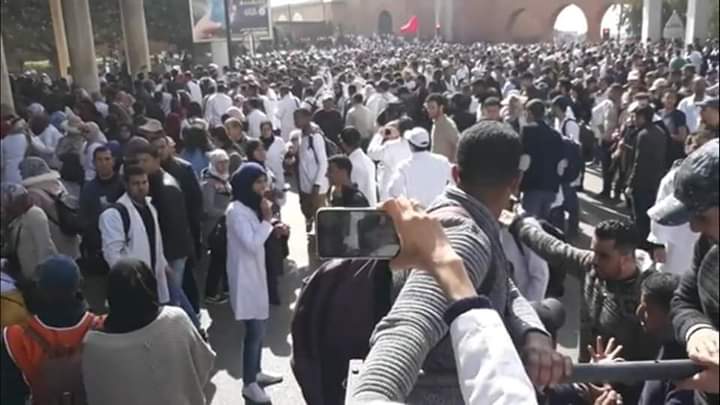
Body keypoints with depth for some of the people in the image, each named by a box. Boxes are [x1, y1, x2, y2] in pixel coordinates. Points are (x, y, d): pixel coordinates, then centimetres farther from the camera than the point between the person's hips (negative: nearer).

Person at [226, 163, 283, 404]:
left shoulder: (251, 207, 10)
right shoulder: (236, 210, -19)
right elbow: (252, 244, -26)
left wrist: (272, 228, 2)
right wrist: (267, 220, -20)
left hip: (256, 272, 9)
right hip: (245, 275, -9)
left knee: (259, 325, 16)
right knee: (254, 329, -5)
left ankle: (256, 372, 31)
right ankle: (249, 384, 9)